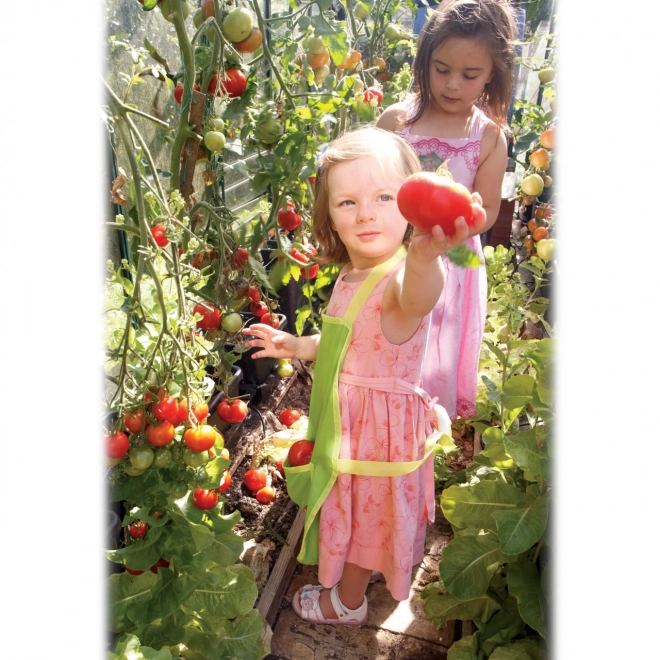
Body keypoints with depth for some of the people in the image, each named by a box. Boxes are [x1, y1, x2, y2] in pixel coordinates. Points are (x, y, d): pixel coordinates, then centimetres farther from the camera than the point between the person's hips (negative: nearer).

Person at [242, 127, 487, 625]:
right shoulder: (351, 276, -1)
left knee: (361, 512, 17)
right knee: (356, 510, 30)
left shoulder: (402, 278, -31)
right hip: (350, 416, 8)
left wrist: (426, 255, -79)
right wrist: (295, 346, 9)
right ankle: (362, 572, 60)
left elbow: (417, 298, -58)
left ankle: (347, 602, 46)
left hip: (380, 424, -8)